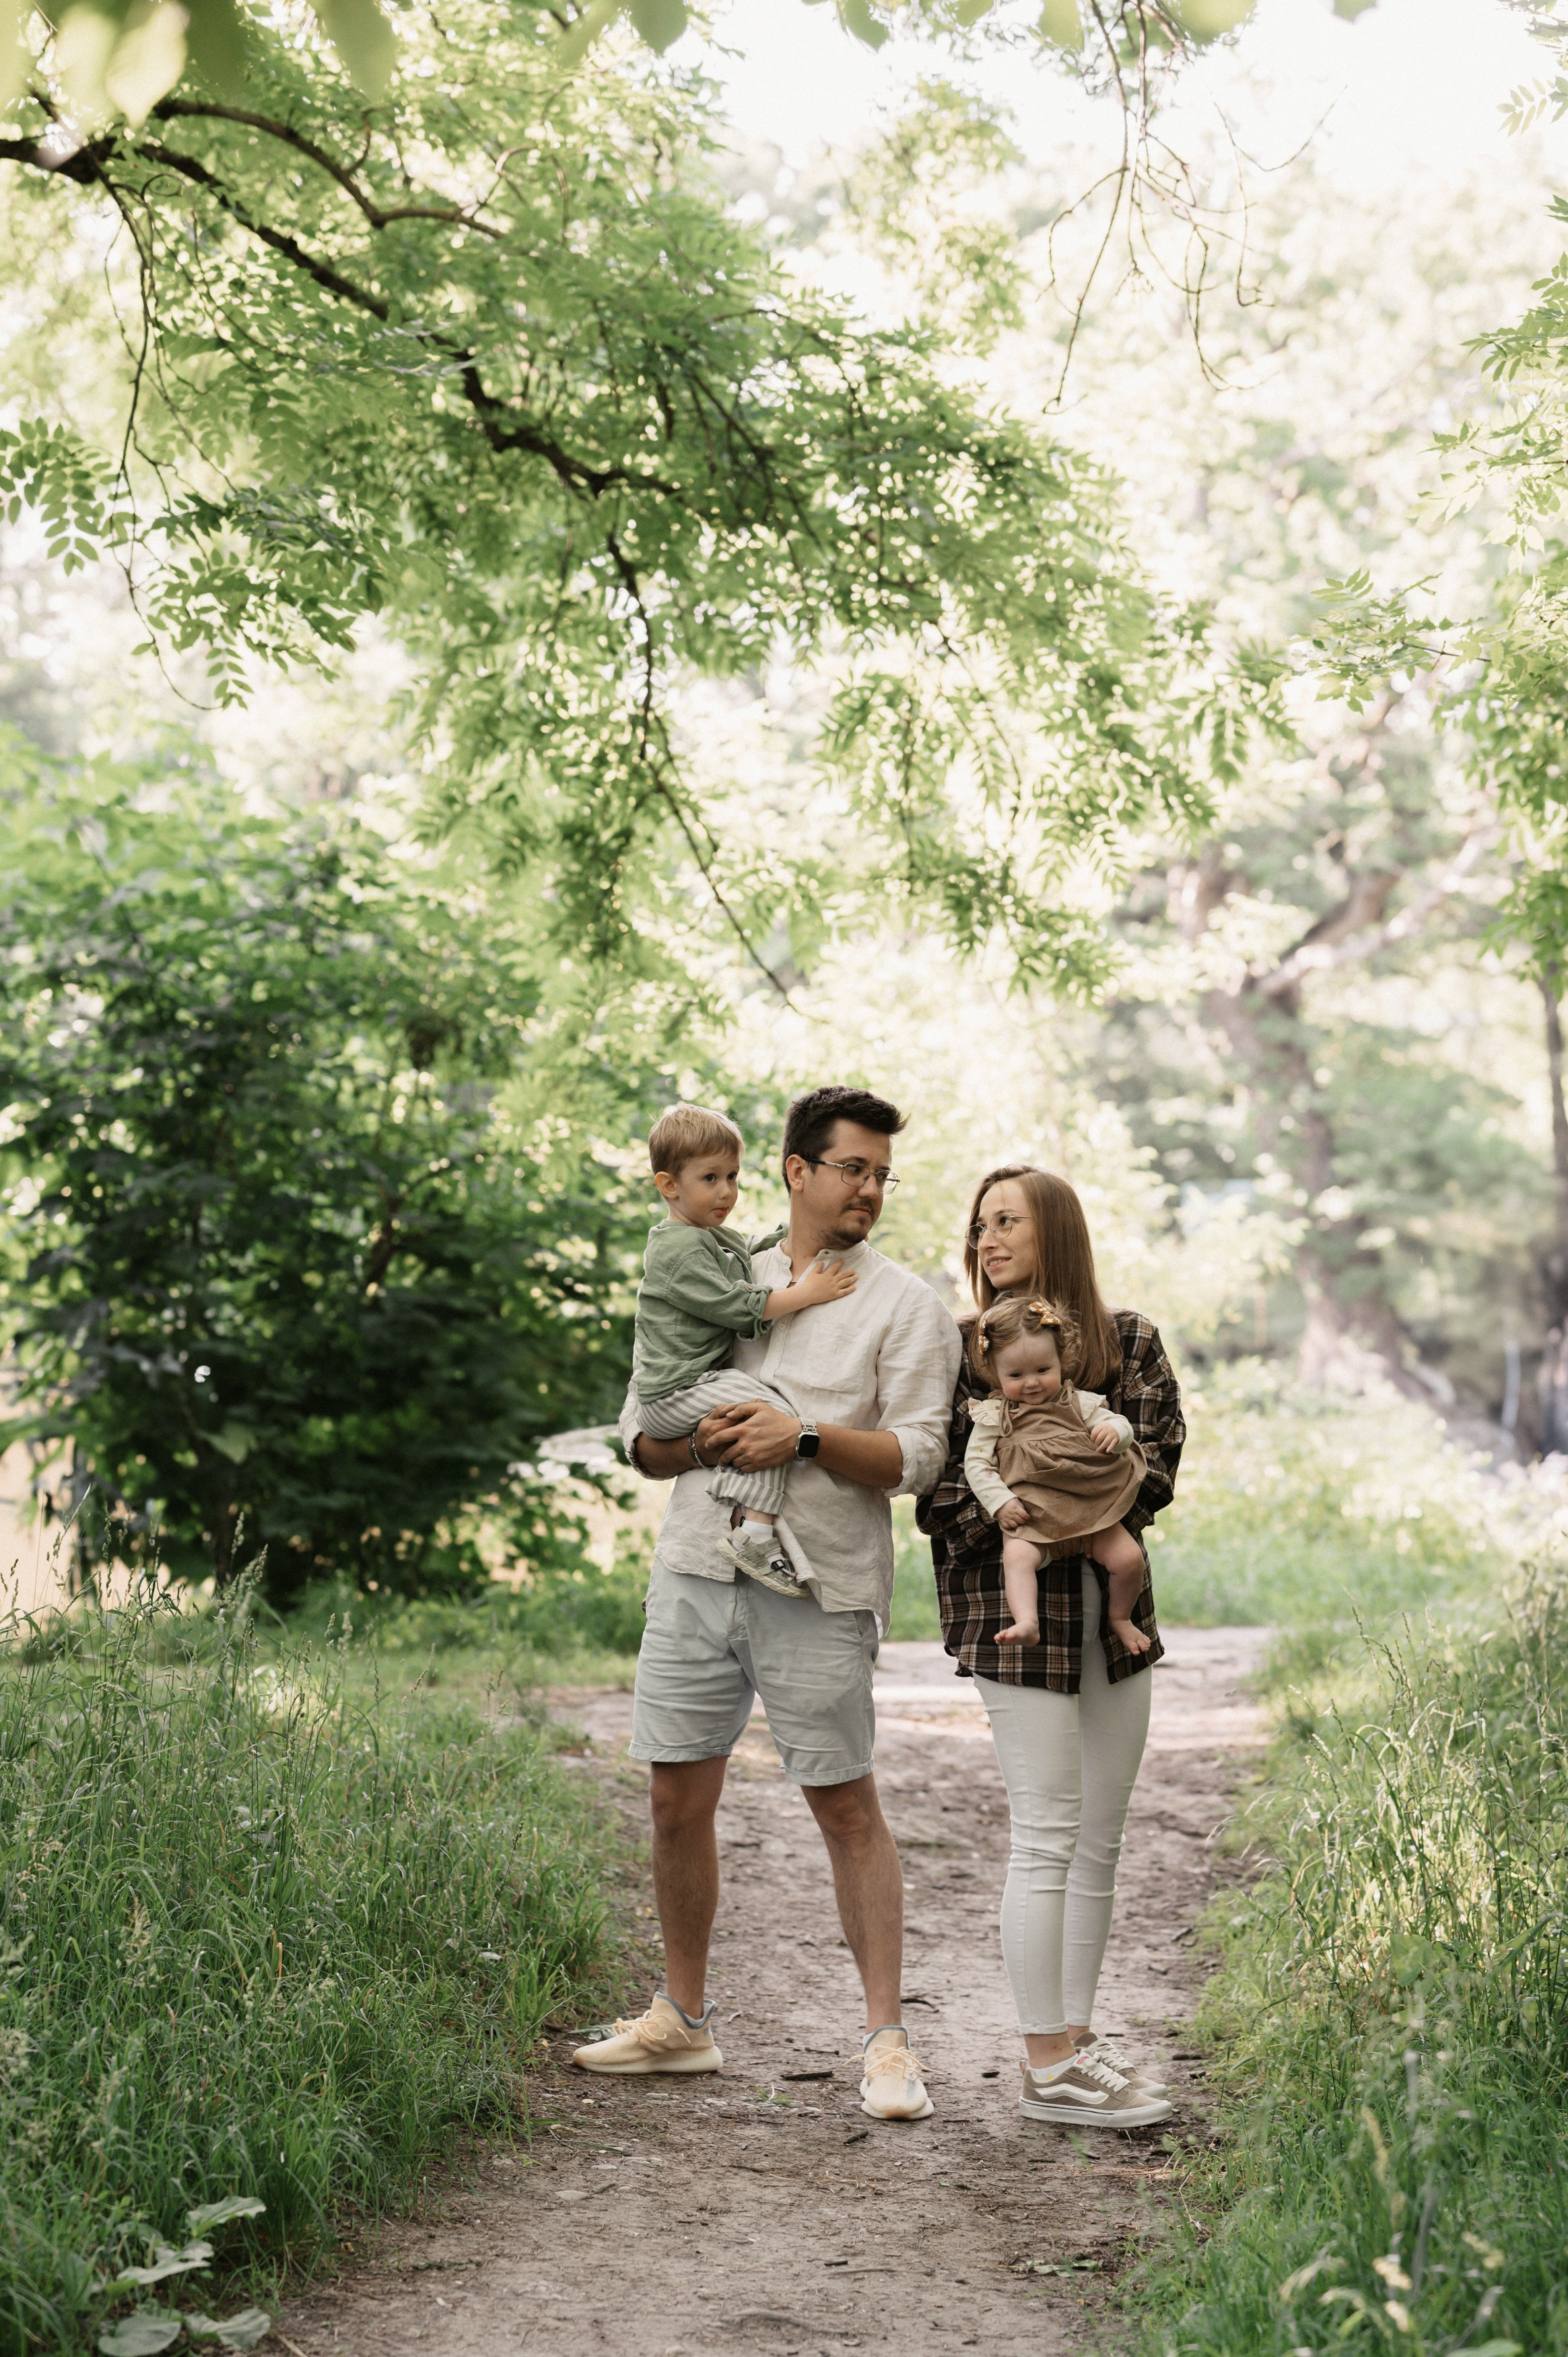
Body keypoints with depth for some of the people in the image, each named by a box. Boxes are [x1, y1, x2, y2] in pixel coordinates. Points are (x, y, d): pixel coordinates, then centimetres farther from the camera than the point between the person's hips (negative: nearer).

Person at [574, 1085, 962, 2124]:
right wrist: (701, 1439, -7)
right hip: (698, 1571, 4)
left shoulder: (905, 1306, 3)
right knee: (679, 1799, 9)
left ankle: (888, 2039, 5)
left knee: (848, 1808, -3)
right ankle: (683, 2019, 25)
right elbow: (643, 1437, 14)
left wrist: (805, 1434, -19)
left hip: (819, 1590, -4)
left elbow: (917, 1456, -6)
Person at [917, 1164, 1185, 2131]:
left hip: (1113, 1606, 4)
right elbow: (936, 1487, -3)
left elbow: (1158, 1466, 2)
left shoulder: (1128, 1341, 8)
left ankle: (1076, 2034, 20)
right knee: (1048, 1836, -7)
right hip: (1013, 1608, -4)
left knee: (1101, 1836, 9)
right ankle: (1048, 2065, -1)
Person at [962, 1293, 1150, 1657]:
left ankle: (1120, 1617, 16)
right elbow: (976, 1463, 4)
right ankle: (1027, 1623, -45)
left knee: (1129, 1558, -10)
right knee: (1017, 1556, -32)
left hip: (1091, 1510, 2)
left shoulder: (1079, 1403, 13)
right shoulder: (993, 1415, 8)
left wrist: (1114, 1430, -13)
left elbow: (1120, 1425, 13)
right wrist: (1001, 1503, -11)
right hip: (1029, 1516, -2)